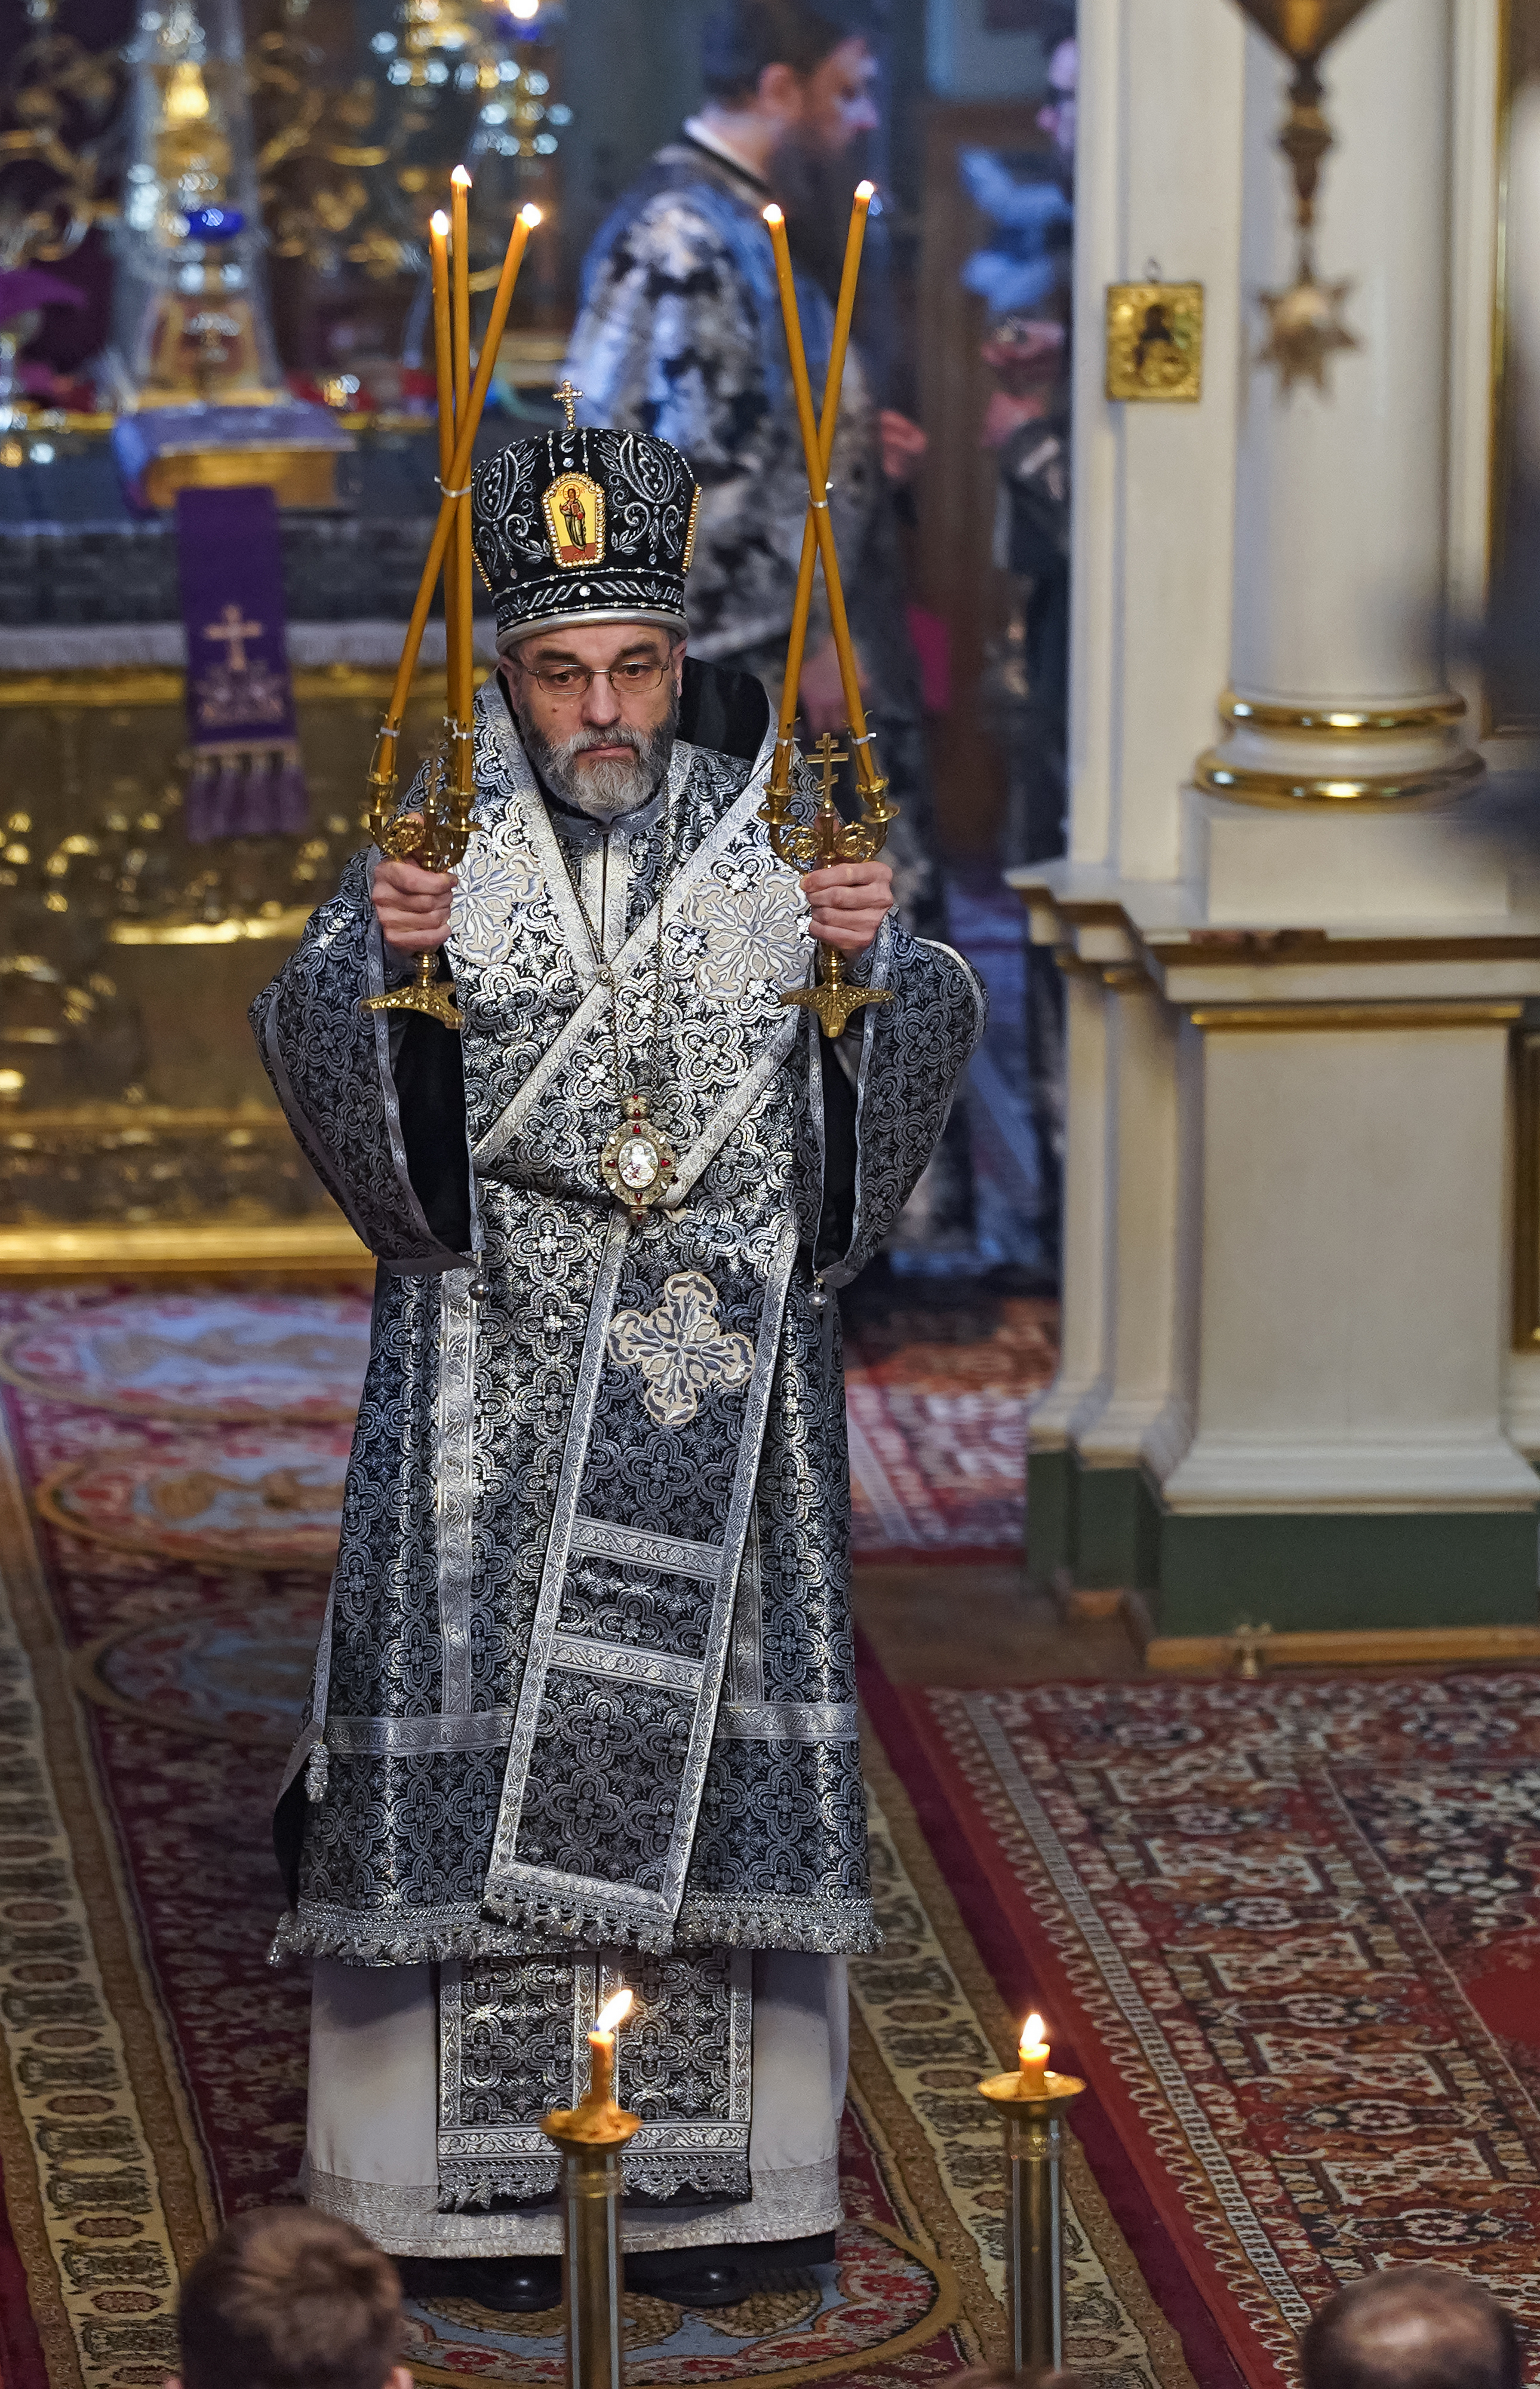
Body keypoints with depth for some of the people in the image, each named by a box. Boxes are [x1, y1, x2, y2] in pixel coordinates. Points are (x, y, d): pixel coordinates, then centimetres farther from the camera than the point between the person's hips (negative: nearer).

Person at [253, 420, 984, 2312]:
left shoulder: (772, 832, 2)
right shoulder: (440, 841, -2)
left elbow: (905, 1068, 4)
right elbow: (319, 1060, -8)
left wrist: (875, 961, -15)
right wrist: (378, 960, -26)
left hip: (721, 1374, 2)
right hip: (493, 1374, -1)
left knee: (706, 1732, 4)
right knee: (487, 1731, -2)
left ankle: (711, 2177, 13)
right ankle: (485, 2175, 7)